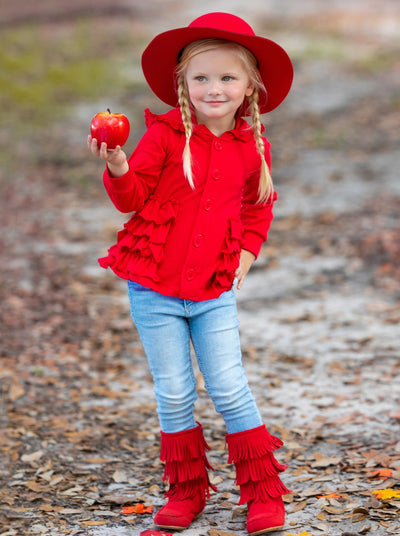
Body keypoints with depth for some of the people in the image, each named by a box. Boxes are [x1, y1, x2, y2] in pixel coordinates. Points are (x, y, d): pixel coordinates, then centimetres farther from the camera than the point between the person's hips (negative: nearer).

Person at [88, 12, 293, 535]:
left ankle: (264, 493, 9)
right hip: (154, 289, -1)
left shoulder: (252, 147, 1)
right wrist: (118, 170, -27)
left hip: (214, 293, 1)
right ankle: (187, 490, 19)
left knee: (229, 389, -1)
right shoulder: (165, 135, -8)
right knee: (174, 395, 5)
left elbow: (258, 204, 19)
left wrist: (247, 250, 6)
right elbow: (132, 198, -7)